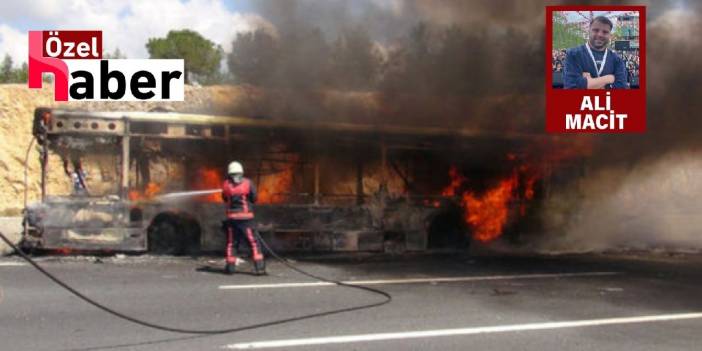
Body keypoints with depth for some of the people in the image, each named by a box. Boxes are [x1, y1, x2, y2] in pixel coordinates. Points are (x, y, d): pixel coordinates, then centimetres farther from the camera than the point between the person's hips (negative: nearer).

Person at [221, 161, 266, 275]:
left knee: (231, 242, 15)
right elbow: (254, 199, 3)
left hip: (231, 217, 2)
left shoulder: (225, 185, 2)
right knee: (253, 242, 0)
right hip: (246, 217, -2)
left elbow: (225, 199, 13)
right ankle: (259, 266, -6)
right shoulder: (248, 183, -4)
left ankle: (230, 266, 14)